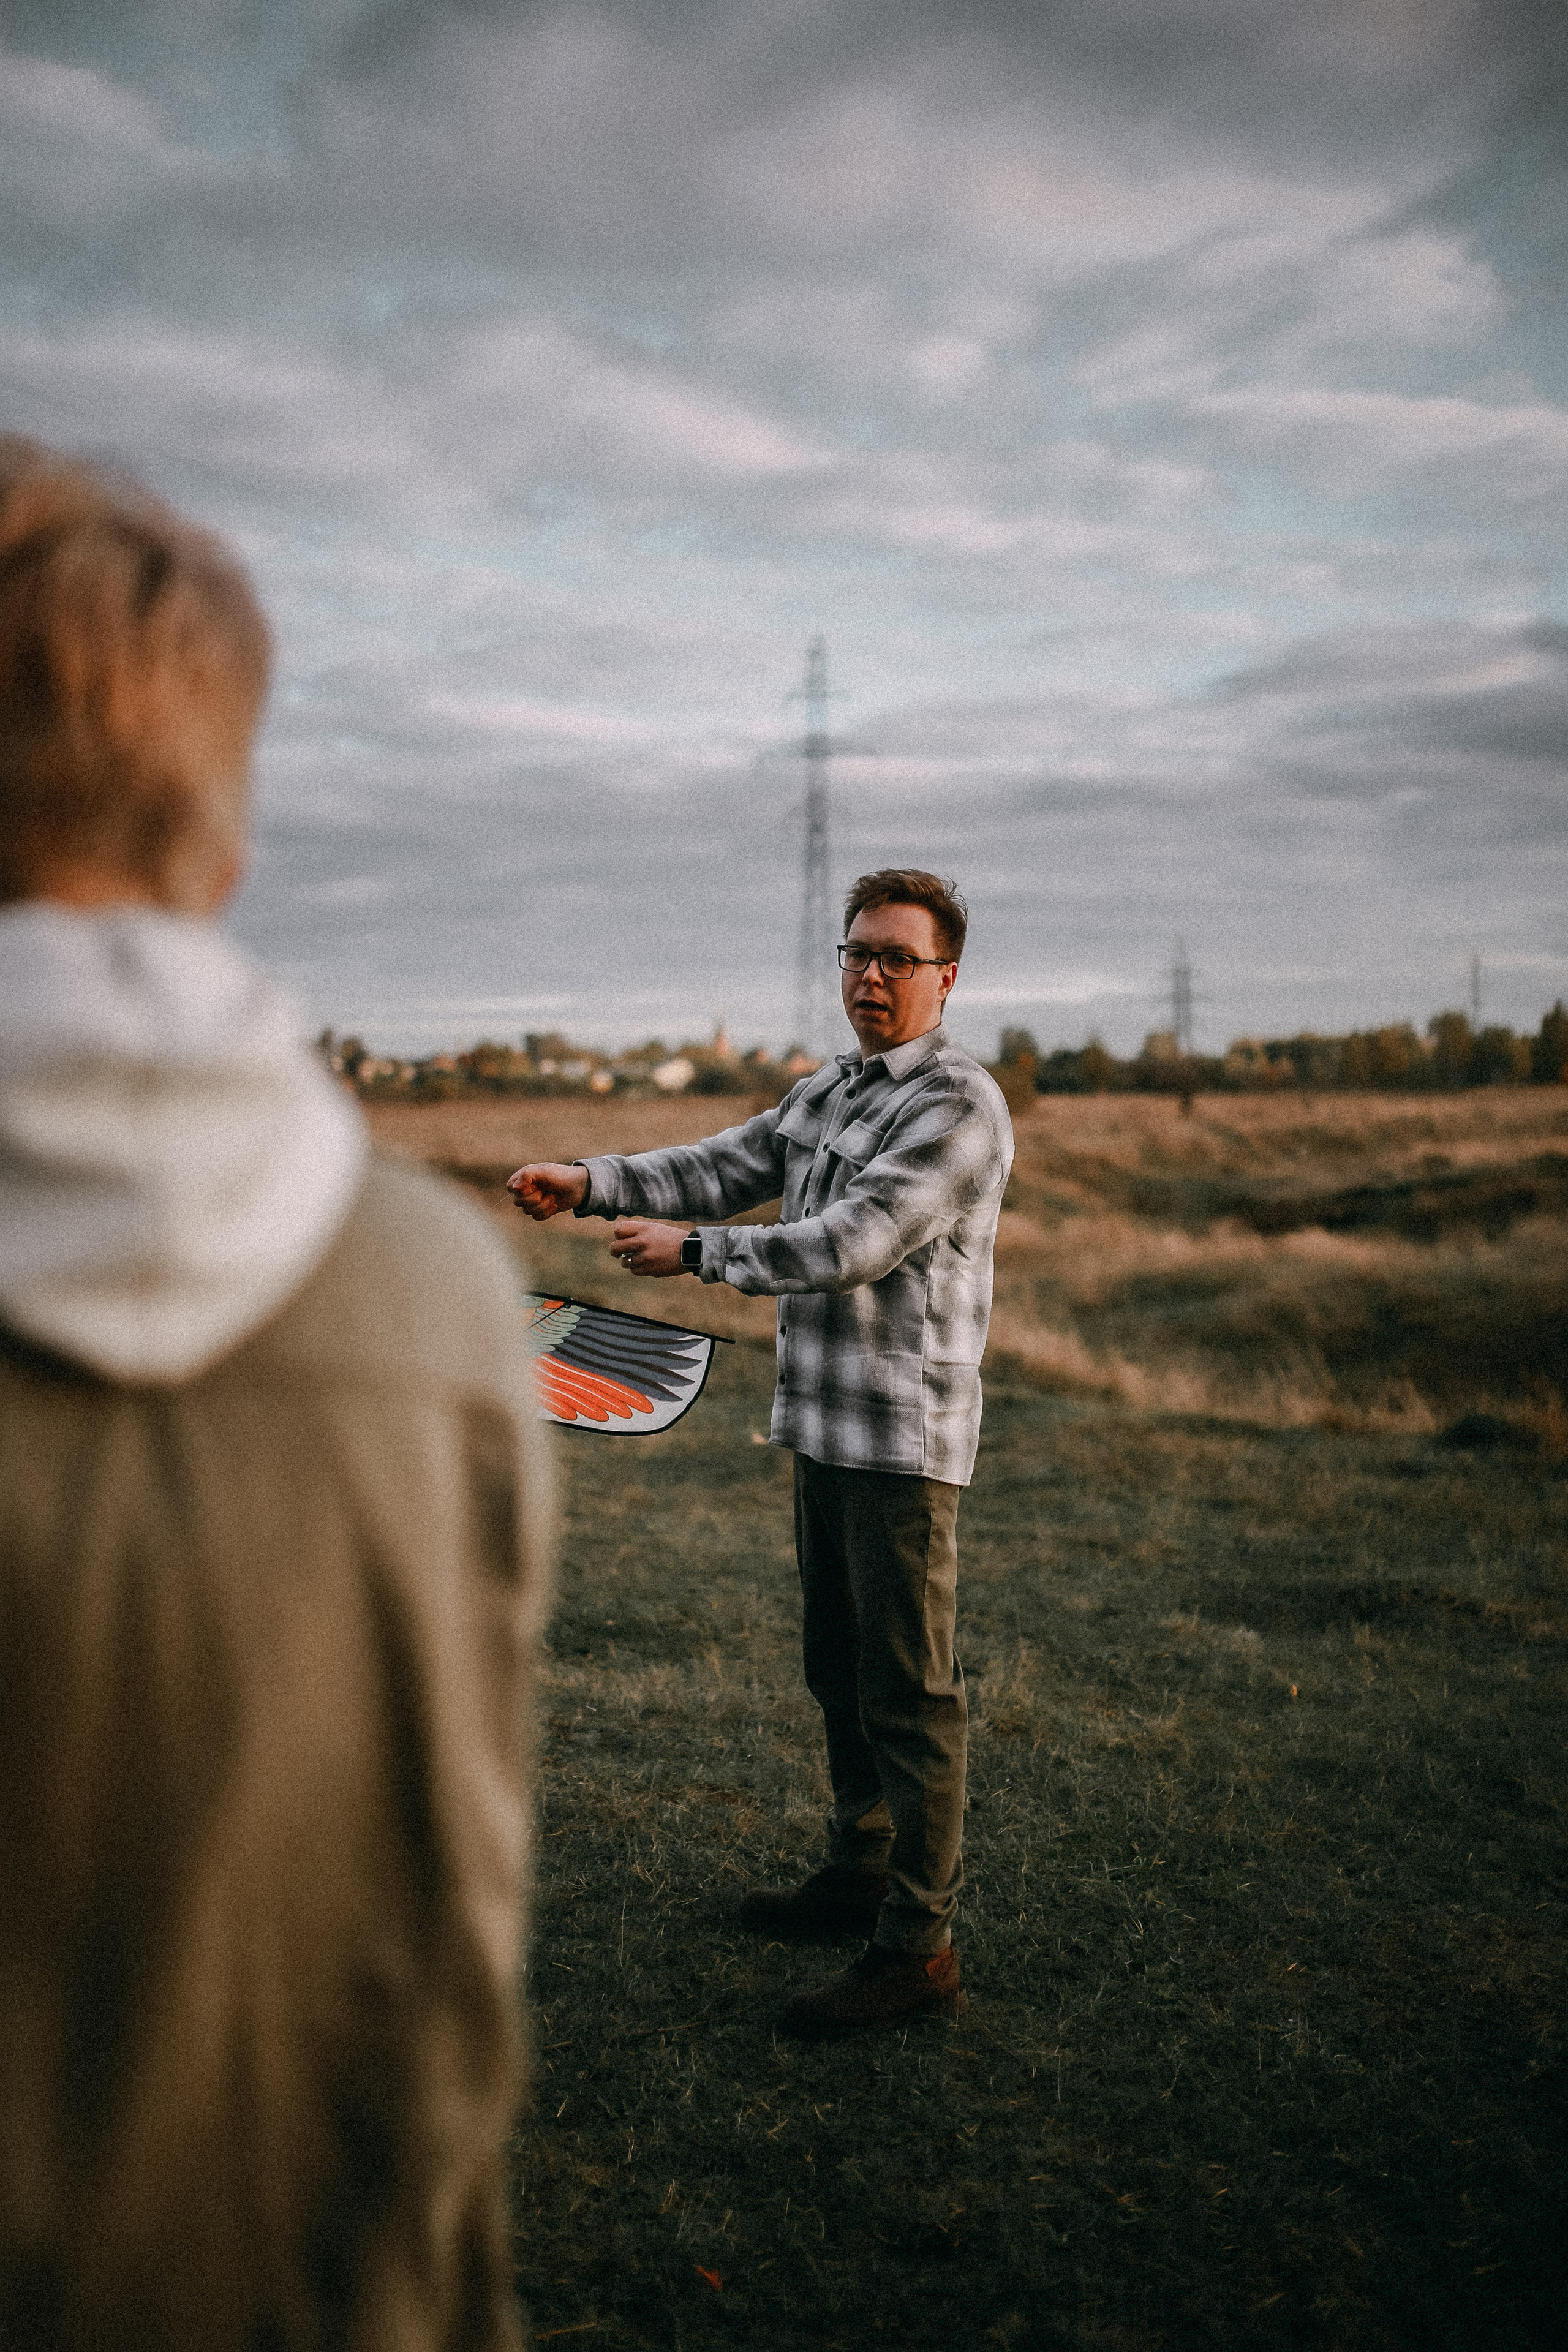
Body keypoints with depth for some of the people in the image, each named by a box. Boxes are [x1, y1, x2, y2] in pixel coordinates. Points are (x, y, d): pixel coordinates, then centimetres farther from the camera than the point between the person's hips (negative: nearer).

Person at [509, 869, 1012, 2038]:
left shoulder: (960, 1104, -15)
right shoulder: (827, 1089, 14)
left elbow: (852, 1241, -23)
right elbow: (725, 1167, 9)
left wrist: (693, 1253, -20)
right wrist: (593, 1181, -5)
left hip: (906, 1437, -9)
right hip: (827, 1426, 9)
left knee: (911, 1692, -3)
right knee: (839, 1667, 19)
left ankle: (919, 1947, 6)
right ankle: (862, 1874, 35)